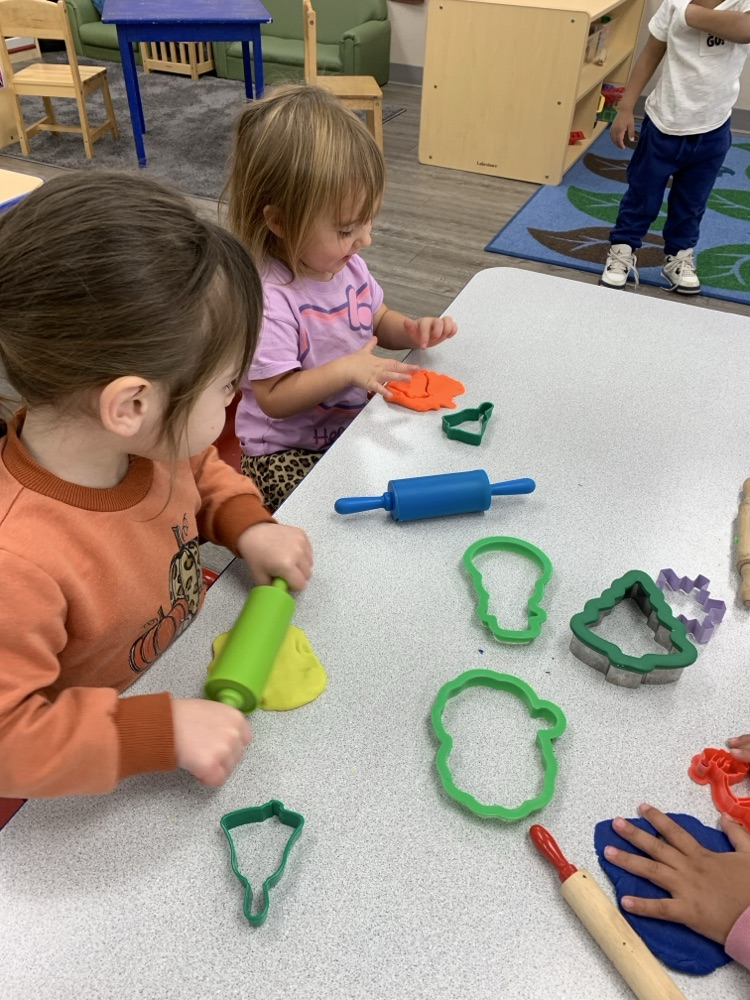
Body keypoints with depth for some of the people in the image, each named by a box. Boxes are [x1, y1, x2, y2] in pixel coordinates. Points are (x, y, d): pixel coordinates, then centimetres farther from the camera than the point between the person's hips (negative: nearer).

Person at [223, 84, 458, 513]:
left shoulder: (346, 264, -1)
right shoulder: (268, 299, -28)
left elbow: (377, 320, 16)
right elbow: (274, 398, -24)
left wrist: (412, 330, -6)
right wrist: (345, 370, -32)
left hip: (355, 424, 8)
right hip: (287, 453, -8)